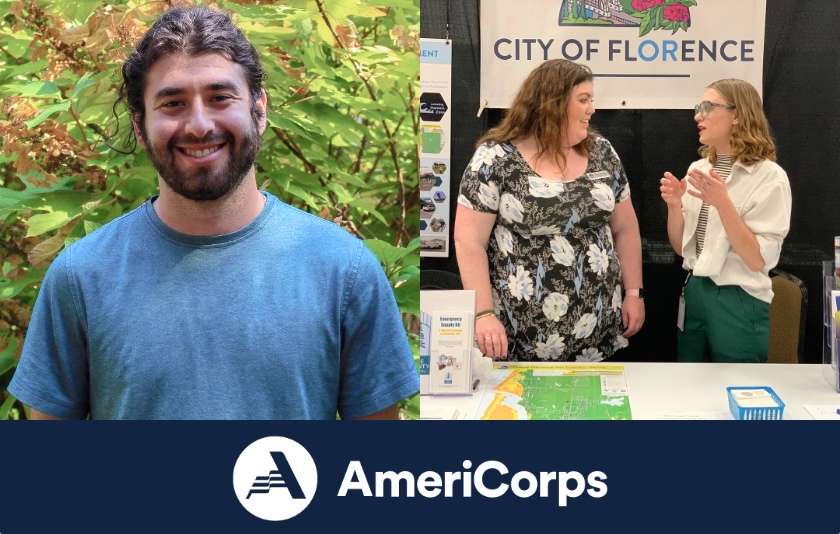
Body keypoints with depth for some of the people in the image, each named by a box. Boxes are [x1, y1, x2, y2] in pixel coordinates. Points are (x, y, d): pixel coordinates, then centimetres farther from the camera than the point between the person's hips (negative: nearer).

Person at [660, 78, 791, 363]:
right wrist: (674, 205, -9)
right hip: (693, 294, 6)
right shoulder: (698, 169, 7)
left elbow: (758, 260, -17)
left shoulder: (769, 176, -11)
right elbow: (681, 247, 9)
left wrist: (722, 202, -25)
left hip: (738, 303, -6)